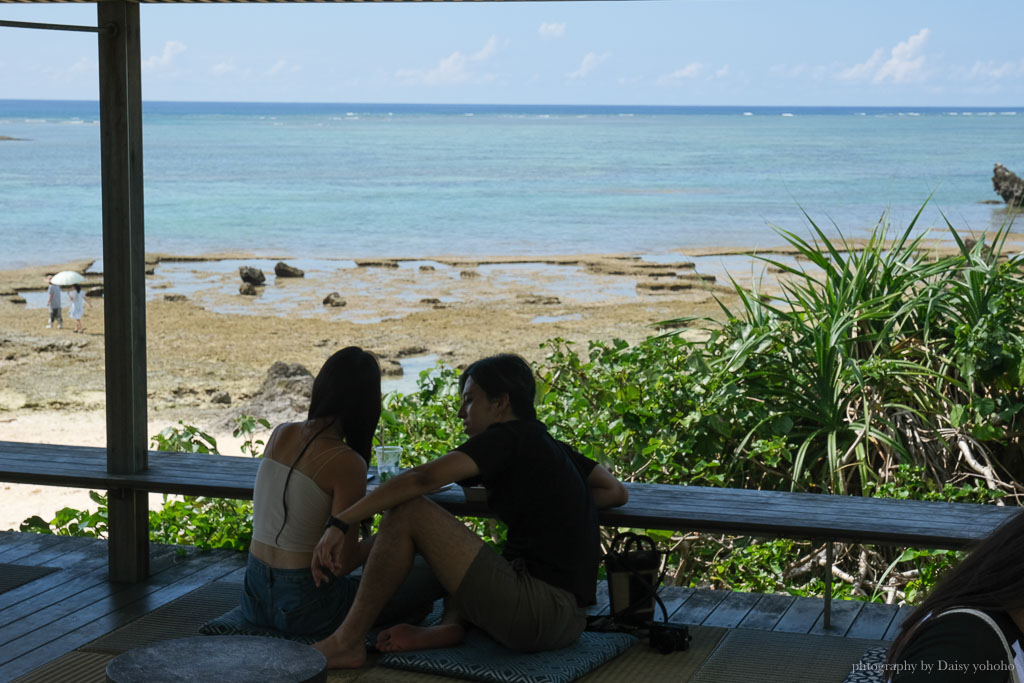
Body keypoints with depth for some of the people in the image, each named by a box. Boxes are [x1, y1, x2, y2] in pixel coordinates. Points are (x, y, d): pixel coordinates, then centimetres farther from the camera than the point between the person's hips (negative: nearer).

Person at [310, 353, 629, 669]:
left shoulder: (508, 437, -4)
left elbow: (420, 479, -16)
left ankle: (347, 642, -8)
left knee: (408, 511, -9)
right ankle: (449, 626, 2)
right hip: (570, 619, 10)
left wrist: (340, 523, -17)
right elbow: (618, 493, 28)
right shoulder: (554, 448, 20)